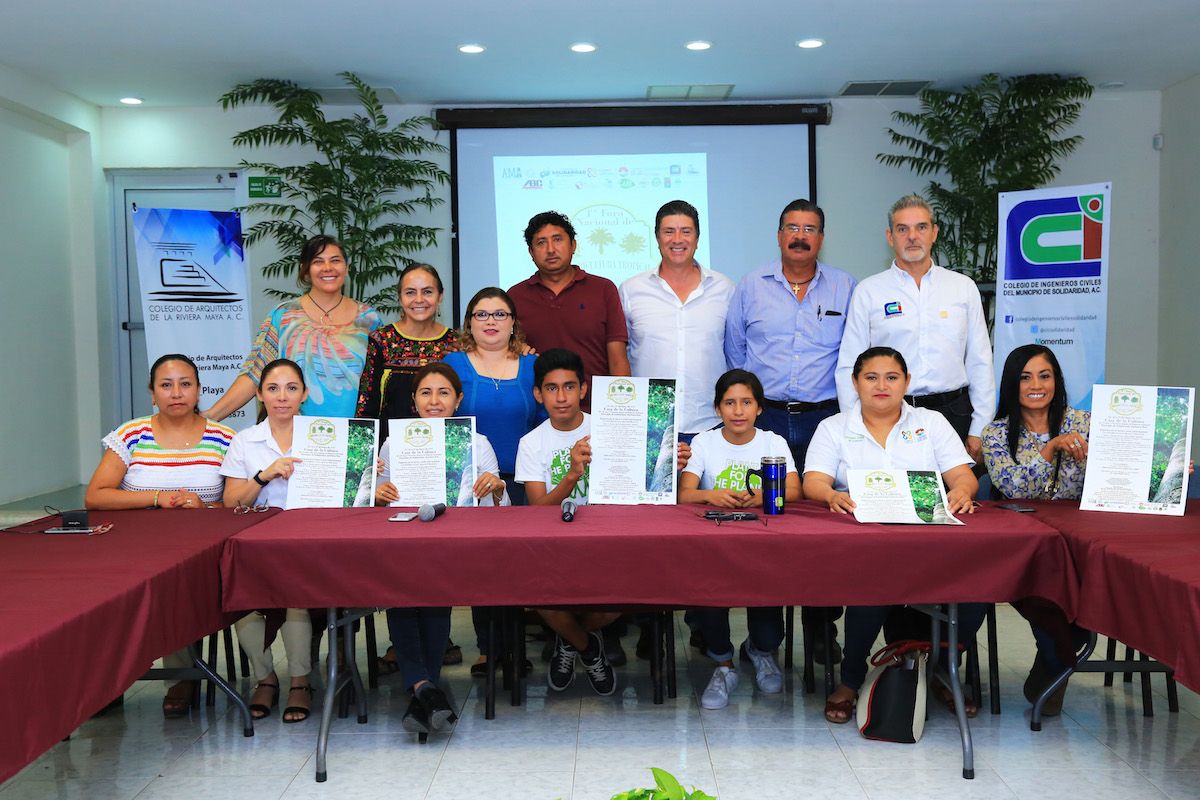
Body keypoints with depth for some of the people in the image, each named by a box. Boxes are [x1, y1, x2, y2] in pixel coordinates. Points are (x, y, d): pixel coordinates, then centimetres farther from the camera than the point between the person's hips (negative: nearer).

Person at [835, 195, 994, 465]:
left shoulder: (964, 287, 11)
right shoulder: (868, 291, 5)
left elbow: (980, 363, 10)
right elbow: (849, 367, 4)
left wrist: (979, 431, 4)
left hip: (952, 412, 2)